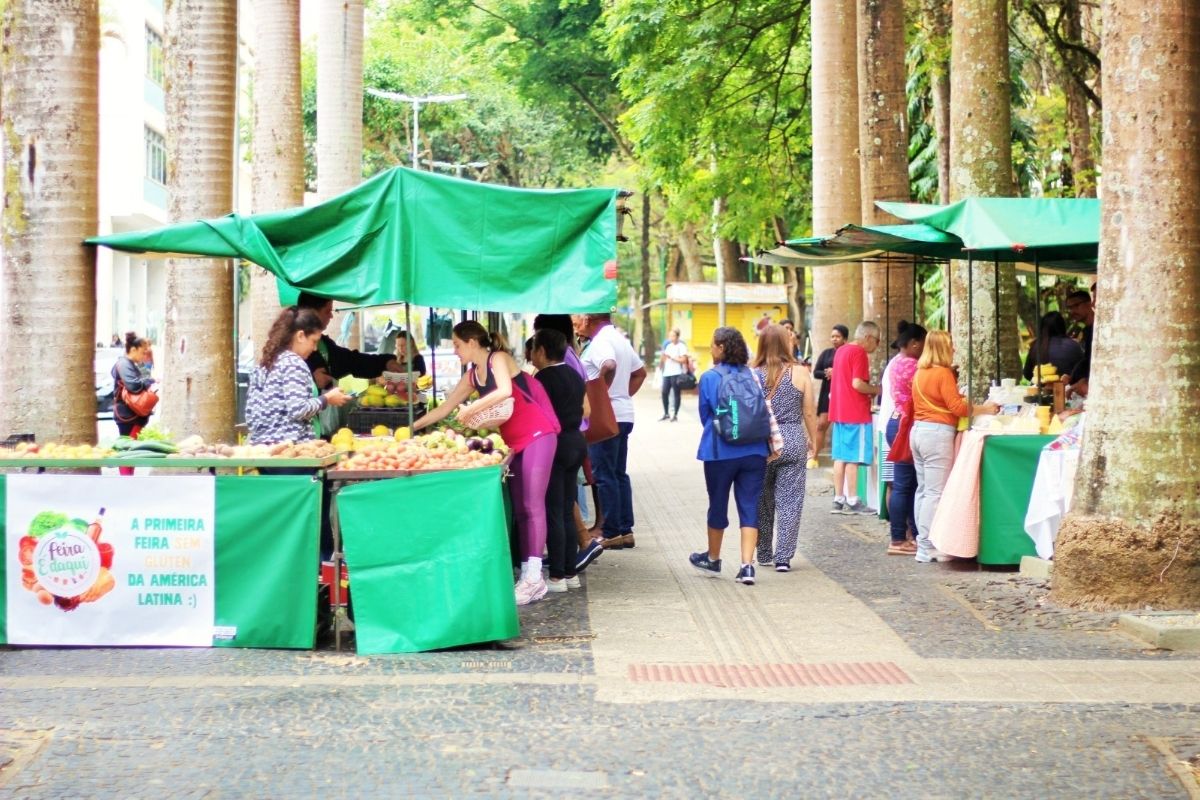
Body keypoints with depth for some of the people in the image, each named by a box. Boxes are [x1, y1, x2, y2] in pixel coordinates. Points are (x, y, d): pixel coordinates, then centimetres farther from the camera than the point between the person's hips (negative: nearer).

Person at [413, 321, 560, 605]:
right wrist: (411, 427, 18)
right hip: (514, 441, 8)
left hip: (537, 435, -8)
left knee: (532, 504, -11)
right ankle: (527, 574, 8)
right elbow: (445, 408, 20)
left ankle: (534, 578, -12)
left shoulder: (499, 359, -9)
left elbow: (505, 391, -27)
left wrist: (470, 409, -19)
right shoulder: (472, 375, 14)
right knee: (519, 508, 6)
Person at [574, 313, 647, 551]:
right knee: (619, 473, 14)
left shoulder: (600, 341, -14)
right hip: (624, 414, 10)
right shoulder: (620, 339, 16)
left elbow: (609, 366, -34)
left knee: (604, 475, -3)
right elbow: (640, 372, 24)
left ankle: (612, 533, 0)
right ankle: (625, 530, 16)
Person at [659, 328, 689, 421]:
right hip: (667, 373, 7)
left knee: (676, 394, 0)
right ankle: (666, 414, 17)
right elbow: (664, 358, 19)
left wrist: (671, 357, -13)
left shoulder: (681, 346, -4)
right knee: (664, 393, 5)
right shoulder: (668, 346, 17)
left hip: (676, 373, -7)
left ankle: (675, 415, 5)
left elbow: (683, 360, -13)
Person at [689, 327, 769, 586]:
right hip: (754, 451, 2)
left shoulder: (709, 378, -6)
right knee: (750, 508, 3)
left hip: (720, 451, -2)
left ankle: (713, 559, 32)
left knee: (718, 505, 14)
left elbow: (704, 415, 6)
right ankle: (747, 566, -6)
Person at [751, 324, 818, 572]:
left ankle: (764, 554, 23)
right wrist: (813, 440, 12)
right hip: (793, 441, -1)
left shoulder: (754, 375, -3)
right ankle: (783, 557, 0)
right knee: (789, 501, 3)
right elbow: (809, 413, -1)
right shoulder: (800, 373, -5)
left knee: (762, 500, 15)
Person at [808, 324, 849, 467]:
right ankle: (814, 456, 5)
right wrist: (826, 373, -15)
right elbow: (815, 372, 4)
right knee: (821, 424, 0)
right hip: (827, 393, 3)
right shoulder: (826, 353, 9)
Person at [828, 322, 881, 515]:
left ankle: (838, 499, 11)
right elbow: (857, 383, -21)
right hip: (856, 413, -9)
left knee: (841, 457, 9)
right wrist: (876, 389, -5)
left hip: (839, 411, 9)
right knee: (853, 457, -5)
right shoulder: (859, 353, -13)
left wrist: (869, 390, 17)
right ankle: (852, 501, -2)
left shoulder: (841, 350, 15)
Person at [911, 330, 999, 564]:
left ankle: (923, 542, 16)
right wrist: (984, 409, -3)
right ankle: (928, 548, -8)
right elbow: (957, 407, -13)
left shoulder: (920, 372, 14)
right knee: (935, 493, -7)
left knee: (923, 489, 12)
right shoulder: (943, 373, -12)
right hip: (937, 433, -9)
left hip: (918, 429, 9)